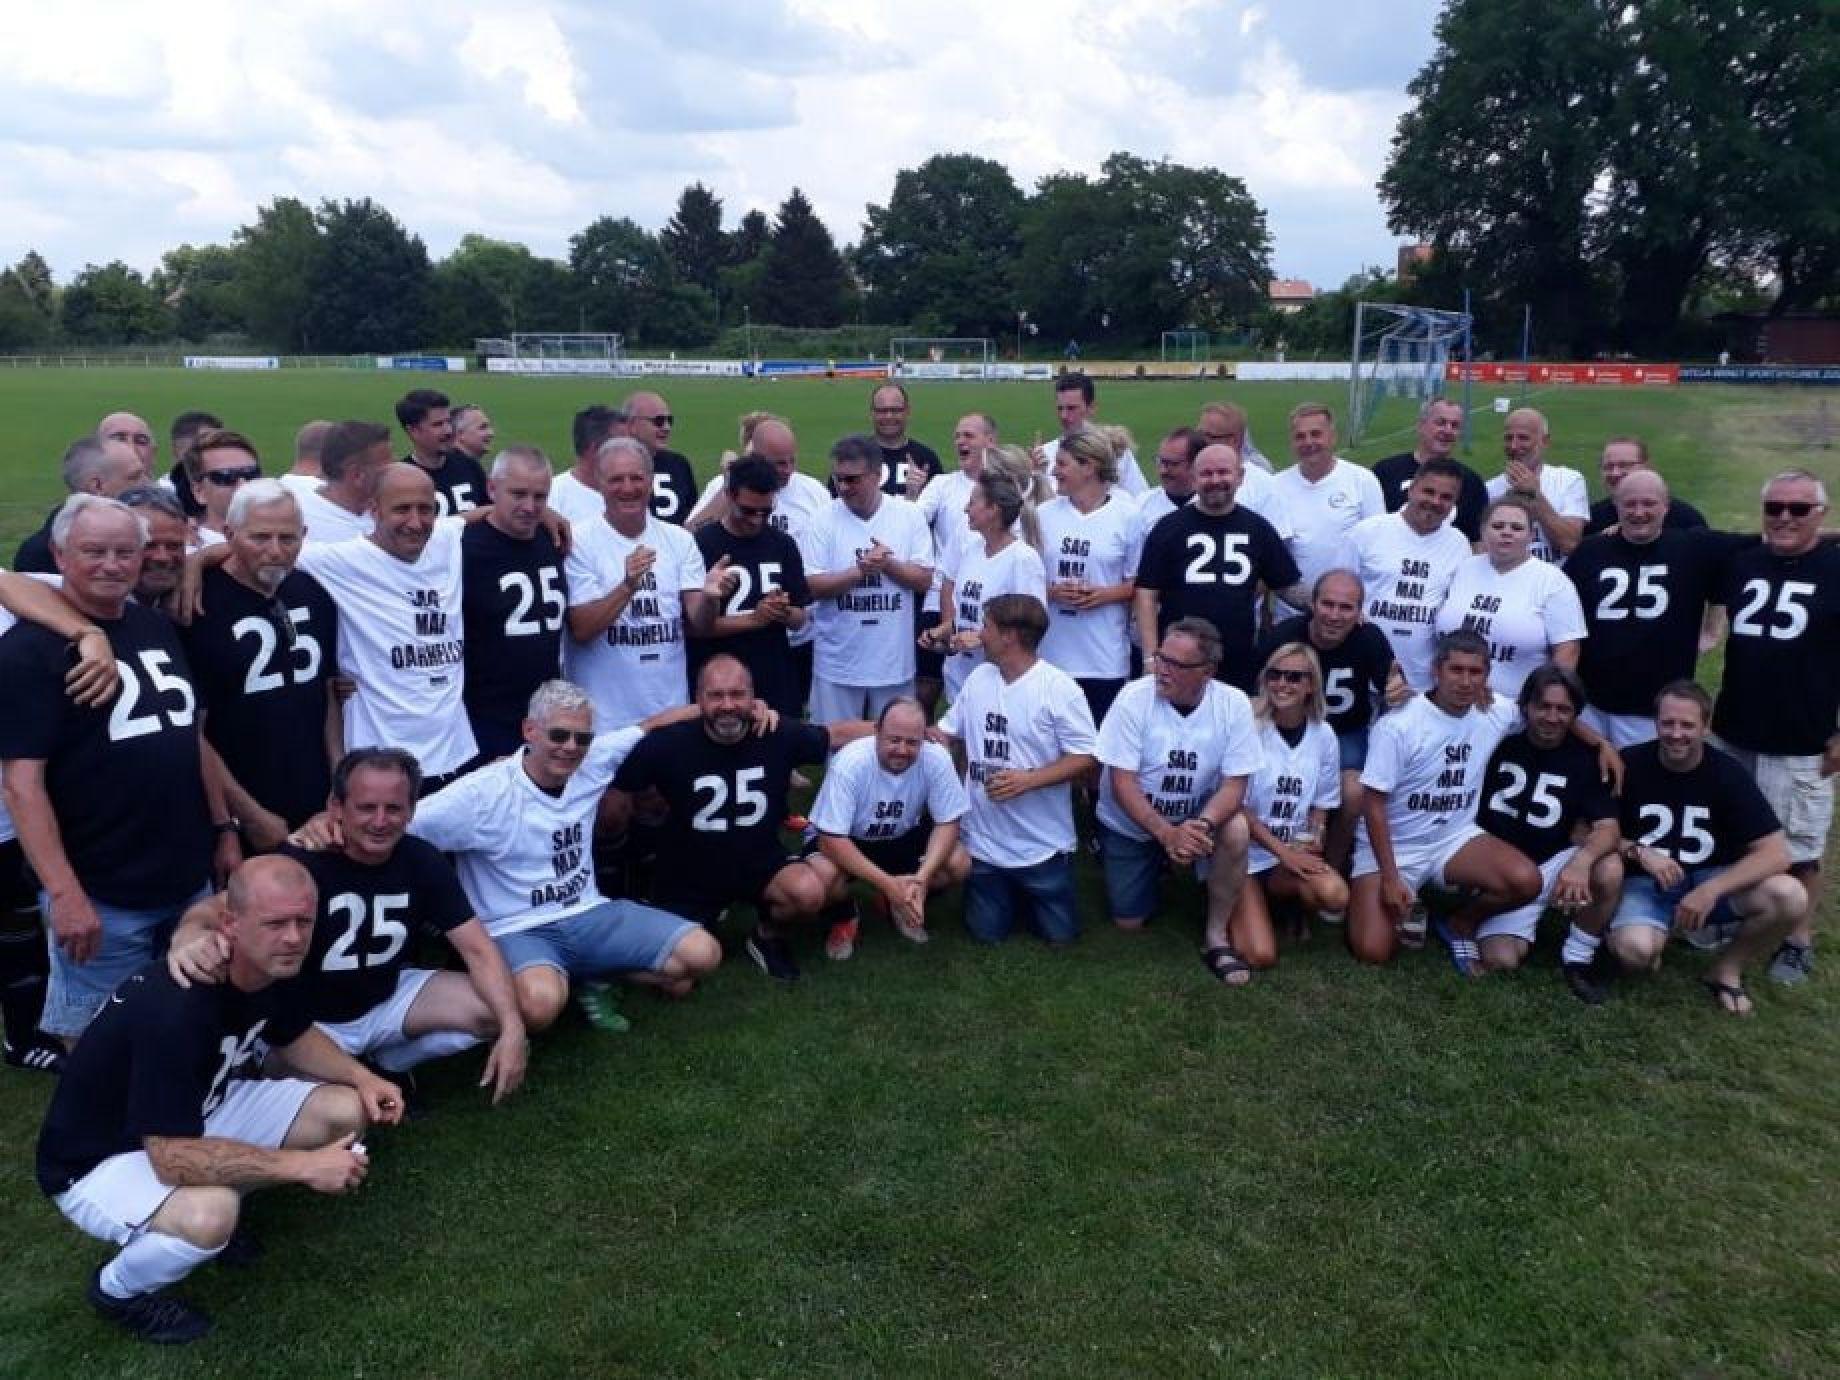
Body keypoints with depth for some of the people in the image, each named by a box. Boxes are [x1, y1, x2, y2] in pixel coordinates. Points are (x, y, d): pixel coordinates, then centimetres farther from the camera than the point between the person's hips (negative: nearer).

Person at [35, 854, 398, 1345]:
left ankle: (217, 1200, 12)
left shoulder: (269, 967, -11)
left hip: (199, 1116, 7)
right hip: (98, 1160, -7)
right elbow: (172, 1157, -36)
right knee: (210, 1215, -36)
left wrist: (360, 1075, -9)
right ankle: (118, 1289, -2)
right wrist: (303, 1164, -31)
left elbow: (293, 1039, 9)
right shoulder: (176, 1007, -36)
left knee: (347, 1111, -7)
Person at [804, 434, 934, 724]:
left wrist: (888, 564, -17)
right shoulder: (825, 519, -4)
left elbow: (924, 580, -1)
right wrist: (860, 571, -20)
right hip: (837, 665, -1)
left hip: (894, 663, 1)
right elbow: (813, 586, -8)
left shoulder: (909, 515, -1)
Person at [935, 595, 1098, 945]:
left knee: (1059, 934, 7)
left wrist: (1028, 780, -26)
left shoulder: (1058, 687, -16)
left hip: (1042, 846, -4)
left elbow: (1086, 757, -16)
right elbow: (945, 733, 12)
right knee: (988, 934, 9)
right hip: (983, 842, 4)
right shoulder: (979, 677, 3)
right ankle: (1012, 892, 40)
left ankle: (1032, 888, 37)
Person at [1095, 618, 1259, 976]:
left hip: (1197, 817, 0)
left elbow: (1234, 784, -17)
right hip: (1129, 823, 0)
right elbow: (1122, 783, -22)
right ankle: (1157, 866, 34)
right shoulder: (1134, 697, -23)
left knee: (1236, 831, -32)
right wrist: (1166, 834, -34)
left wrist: (1203, 825, -37)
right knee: (1128, 923, 0)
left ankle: (1216, 935, -10)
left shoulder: (1233, 704, -19)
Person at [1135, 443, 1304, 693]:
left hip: (1239, 670, 3)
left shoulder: (1257, 529, 9)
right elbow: (1146, 594, -3)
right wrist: (1151, 658, -11)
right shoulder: (1169, 529, 0)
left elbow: (1290, 587, 13)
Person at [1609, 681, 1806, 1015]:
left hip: (1711, 880, 2)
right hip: (1645, 882, -2)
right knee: (1634, 950, -34)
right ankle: (1659, 933, 6)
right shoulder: (1630, 765, -12)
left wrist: (1710, 890, -27)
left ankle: (1727, 968, 1)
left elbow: (1776, 853, -15)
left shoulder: (1728, 772, -8)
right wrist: (1637, 852, -24)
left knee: (1790, 898, -26)